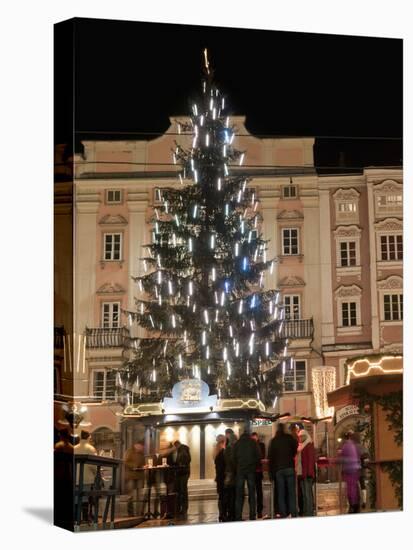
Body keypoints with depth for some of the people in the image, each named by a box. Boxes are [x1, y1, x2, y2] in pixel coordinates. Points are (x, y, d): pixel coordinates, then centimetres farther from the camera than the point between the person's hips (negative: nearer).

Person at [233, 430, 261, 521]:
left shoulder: (237, 444, 8)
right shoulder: (253, 443, 5)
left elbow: (234, 458, 5)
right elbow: (258, 456, 0)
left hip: (240, 471, 0)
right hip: (251, 471, 0)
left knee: (239, 495, 1)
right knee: (252, 495, 3)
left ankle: (238, 517, -5)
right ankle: (252, 516, -2)